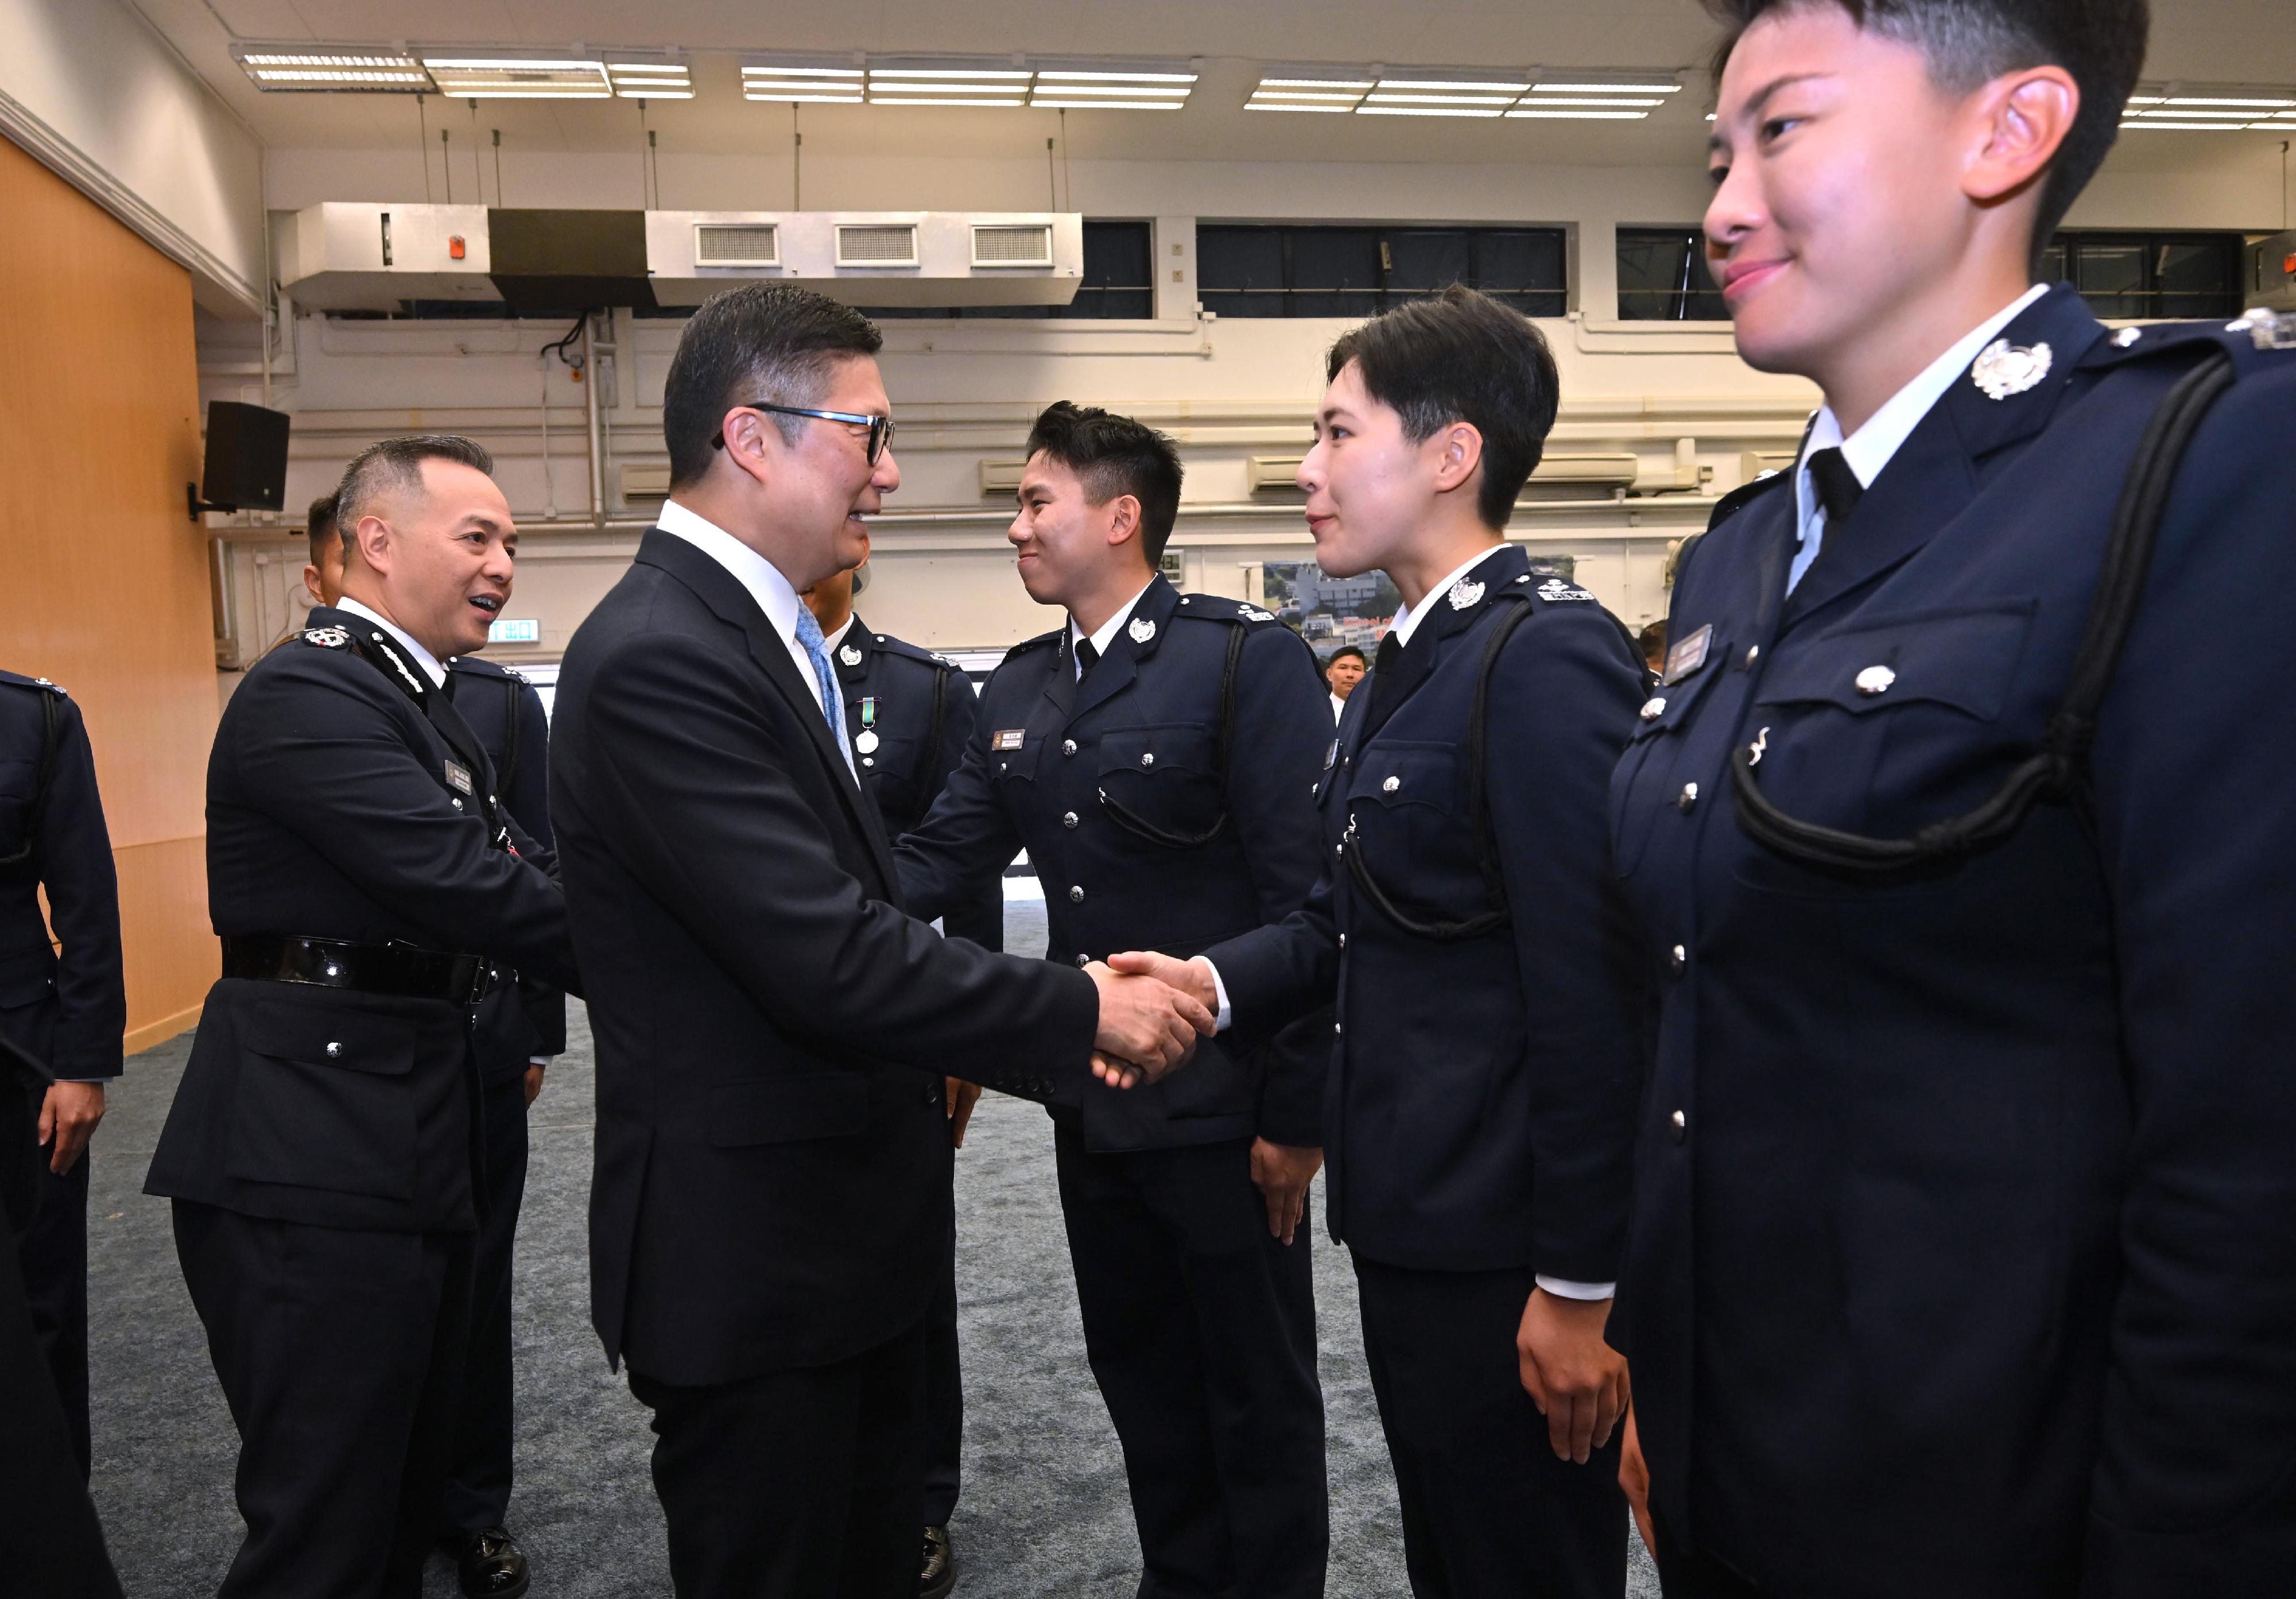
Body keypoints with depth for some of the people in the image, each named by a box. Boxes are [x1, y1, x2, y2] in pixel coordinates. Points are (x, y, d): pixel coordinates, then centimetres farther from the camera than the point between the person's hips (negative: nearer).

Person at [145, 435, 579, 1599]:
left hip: (410, 1142, 10)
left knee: (405, 1493, 20)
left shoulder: (420, 706, 18)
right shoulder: (306, 695, -15)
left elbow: (516, 875, 9)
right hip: (312, 1163, -10)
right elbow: (476, 891, -23)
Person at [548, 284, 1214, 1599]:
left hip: (851, 1227, 9)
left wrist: (1045, 1038, 2)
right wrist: (1084, 1014, -16)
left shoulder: (770, 637, 9)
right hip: (751, 1256, -9)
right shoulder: (659, 656, -22)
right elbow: (831, 960, -27)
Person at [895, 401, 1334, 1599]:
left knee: (1258, 1390, 11)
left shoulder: (1248, 658, -13)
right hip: (1092, 1101, 7)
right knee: (1141, 1373, 20)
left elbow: (1305, 899, -15)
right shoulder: (1020, 686, 8)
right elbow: (940, 858, 3)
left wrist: (1296, 1113, -16)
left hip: (1221, 1107, -6)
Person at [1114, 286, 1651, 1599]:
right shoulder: (1417, 657, 13)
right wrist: (1218, 980, -4)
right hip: (1412, 1222, 9)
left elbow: (1595, 992, -22)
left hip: (1504, 1247, -9)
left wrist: (1582, 1287, -19)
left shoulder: (1551, 654, -19)